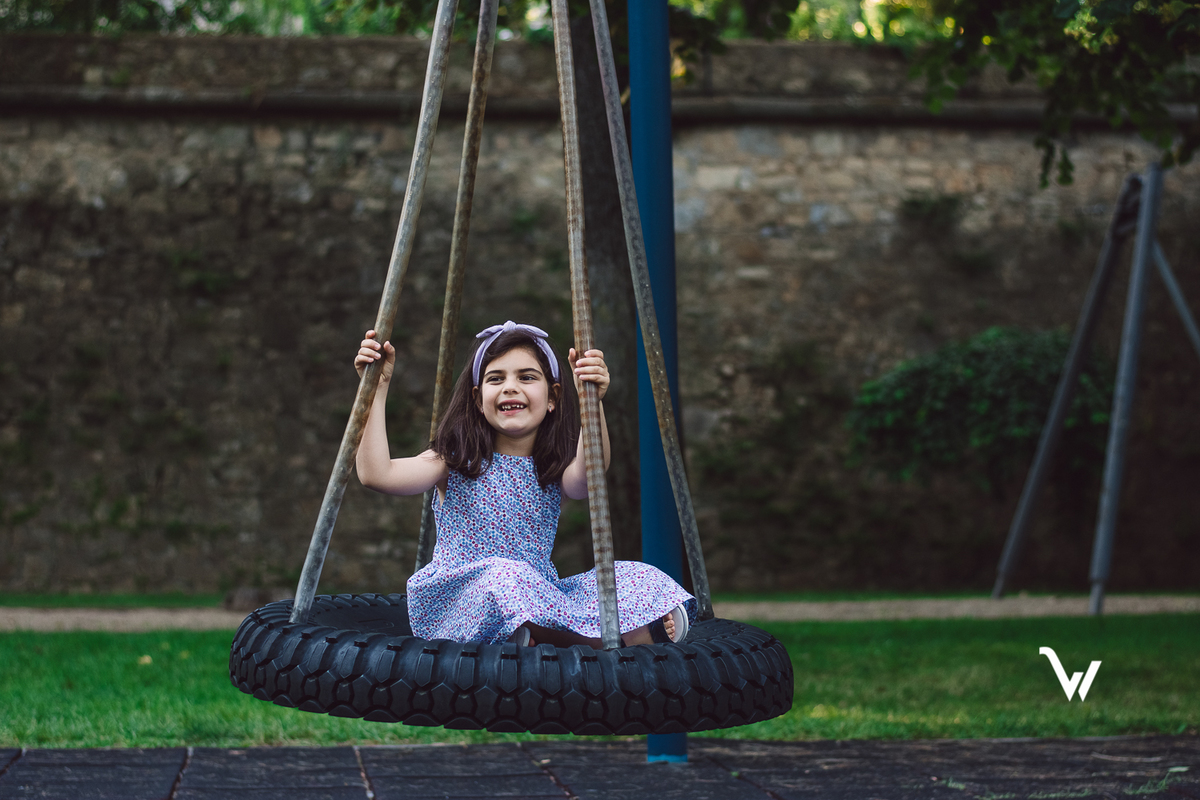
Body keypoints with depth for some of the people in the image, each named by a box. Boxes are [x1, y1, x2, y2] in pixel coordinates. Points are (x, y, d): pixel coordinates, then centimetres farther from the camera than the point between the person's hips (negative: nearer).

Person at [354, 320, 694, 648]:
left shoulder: (556, 469, 5)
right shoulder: (455, 461, 3)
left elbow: (586, 478, -20)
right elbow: (376, 474, -12)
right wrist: (377, 386, -12)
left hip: (536, 607, 3)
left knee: (634, 578, -13)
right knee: (503, 576, -35)